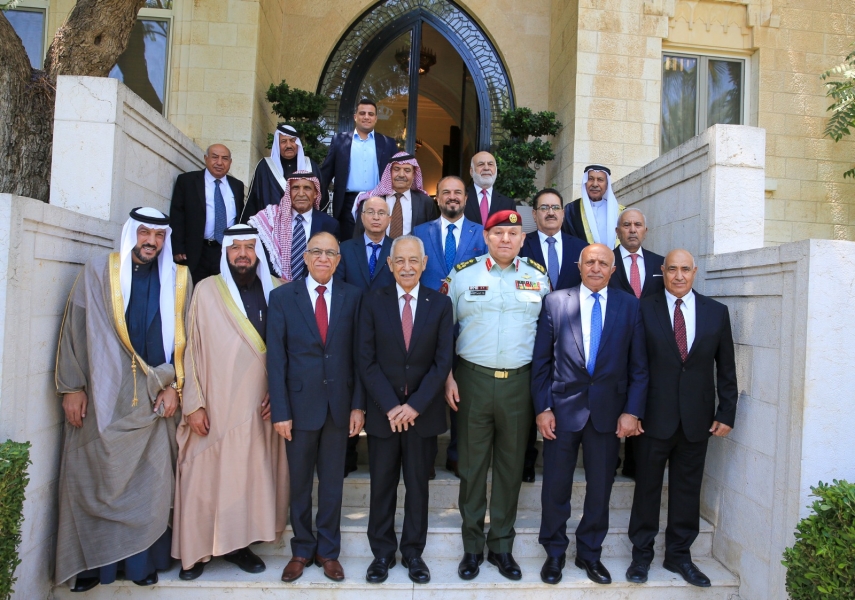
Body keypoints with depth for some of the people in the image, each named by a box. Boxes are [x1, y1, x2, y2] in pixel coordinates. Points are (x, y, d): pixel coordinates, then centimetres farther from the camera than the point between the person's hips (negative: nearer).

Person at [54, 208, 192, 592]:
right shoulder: (98, 273, 1)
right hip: (101, 398, -1)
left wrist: (174, 386, -1)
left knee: (150, 481, 5)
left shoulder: (178, 279, 5)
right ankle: (92, 561, 22)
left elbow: (183, 337, 6)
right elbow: (74, 329, 0)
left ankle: (141, 560, 19)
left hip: (153, 399, 1)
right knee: (94, 480, 6)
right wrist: (72, 387, -4)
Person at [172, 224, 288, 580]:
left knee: (251, 476, 7)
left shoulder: (275, 292, 4)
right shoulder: (207, 290, -1)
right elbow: (192, 348, -1)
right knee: (204, 476, 4)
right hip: (214, 407, -2)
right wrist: (193, 404, -4)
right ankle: (196, 550, 21)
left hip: (258, 406, 2)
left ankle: (237, 543, 23)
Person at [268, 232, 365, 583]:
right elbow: (276, 357, -4)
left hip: (339, 404, 1)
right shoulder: (282, 297, -2)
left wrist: (358, 405, -3)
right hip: (299, 402, -1)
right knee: (299, 482, 13)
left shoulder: (352, 296, 1)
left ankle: (328, 550, 29)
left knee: (332, 481, 13)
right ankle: (301, 550, 31)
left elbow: (358, 354, 1)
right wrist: (280, 410, -8)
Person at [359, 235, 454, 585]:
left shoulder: (440, 304, 0)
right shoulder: (373, 302, -1)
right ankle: (382, 553, 27)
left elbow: (443, 361, -4)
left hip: (423, 412, 0)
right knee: (382, 485, 10)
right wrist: (391, 406, -12)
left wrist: (414, 405, -12)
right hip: (382, 412, 0)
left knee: (418, 484, 12)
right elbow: (367, 361, -4)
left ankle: (413, 552, 29)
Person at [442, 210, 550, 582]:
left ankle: (501, 546, 27)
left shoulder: (538, 278, 5)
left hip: (519, 383, 2)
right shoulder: (462, 274, 1)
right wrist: (447, 376, -4)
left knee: (511, 465, 11)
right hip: (472, 380, -1)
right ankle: (472, 547, 24)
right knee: (472, 464, 8)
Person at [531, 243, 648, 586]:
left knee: (600, 487, 12)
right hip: (563, 407, -1)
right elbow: (541, 361, -1)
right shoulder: (555, 302, 0)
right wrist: (542, 408, -6)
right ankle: (554, 553, 28)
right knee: (556, 486, 8)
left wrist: (632, 411, -5)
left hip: (609, 410, 1)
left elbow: (638, 366, 2)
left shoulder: (629, 306, 2)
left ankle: (590, 554, 32)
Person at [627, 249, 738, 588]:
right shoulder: (644, 310, -3)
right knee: (647, 486, 9)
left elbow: (726, 368, 7)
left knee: (688, 488, 13)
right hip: (654, 416, -2)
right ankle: (641, 554, 24)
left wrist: (727, 413, 3)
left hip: (697, 419, 2)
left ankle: (679, 554, 30)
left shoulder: (716, 312, 5)